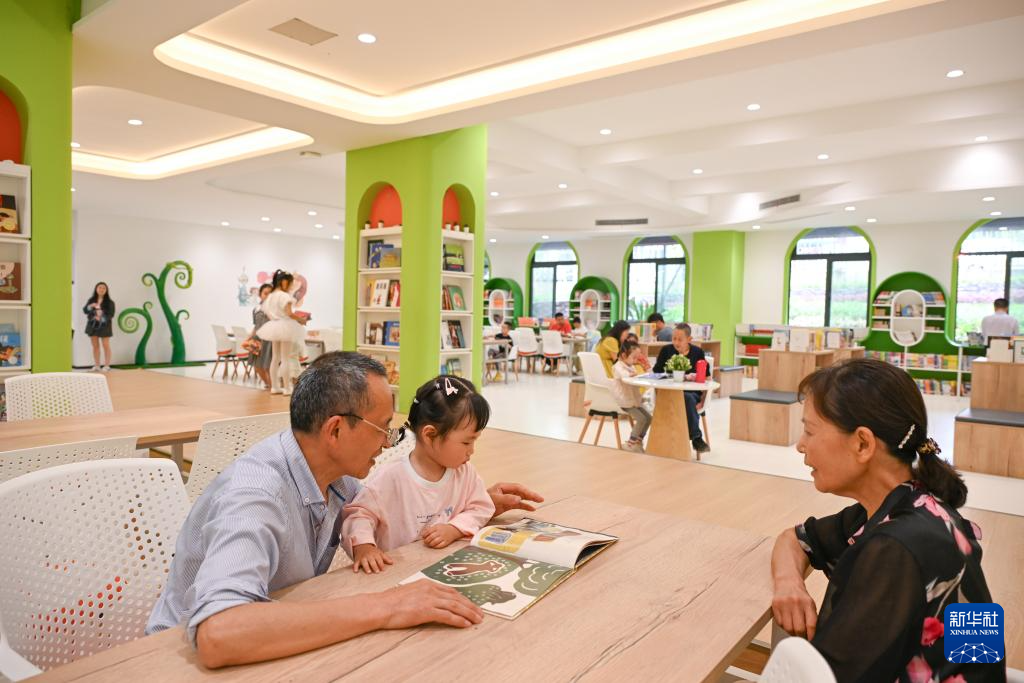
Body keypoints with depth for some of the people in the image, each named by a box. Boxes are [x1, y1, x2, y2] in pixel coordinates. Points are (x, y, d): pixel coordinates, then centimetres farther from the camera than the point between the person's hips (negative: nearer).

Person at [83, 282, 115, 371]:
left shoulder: (109, 302, -2)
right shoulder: (91, 300, 8)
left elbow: (111, 315, -6)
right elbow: (85, 311, 3)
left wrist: (101, 318, -21)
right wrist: (90, 306, -17)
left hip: (104, 326, -3)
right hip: (92, 325, 3)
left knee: (106, 345, -1)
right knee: (95, 346, 6)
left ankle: (107, 365, 3)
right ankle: (97, 365, 12)